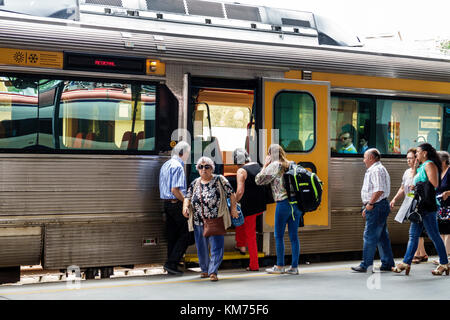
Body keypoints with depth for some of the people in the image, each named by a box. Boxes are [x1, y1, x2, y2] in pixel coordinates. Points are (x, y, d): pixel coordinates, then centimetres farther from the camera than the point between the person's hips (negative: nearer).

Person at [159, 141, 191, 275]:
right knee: (184, 235, -4)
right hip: (176, 203, -10)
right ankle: (171, 263, -8)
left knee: (172, 236, 12)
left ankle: (171, 266, 14)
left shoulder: (165, 165, 16)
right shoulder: (178, 166, -14)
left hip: (167, 203, 10)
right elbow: (175, 190, -21)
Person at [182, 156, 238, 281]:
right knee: (201, 247, 12)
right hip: (199, 221, 4)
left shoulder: (219, 179, 1)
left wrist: (233, 208, -5)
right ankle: (205, 269, 28)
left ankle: (213, 271, -8)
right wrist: (185, 206, -10)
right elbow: (188, 197, 10)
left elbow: (231, 193, 1)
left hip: (216, 220, -4)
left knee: (216, 246, -9)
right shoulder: (195, 183, 13)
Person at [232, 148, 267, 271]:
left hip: (249, 207, -7)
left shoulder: (241, 171, -11)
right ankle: (240, 245, 31)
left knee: (250, 235, 4)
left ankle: (254, 265, 8)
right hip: (261, 206, 7)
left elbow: (240, 191, -19)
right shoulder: (258, 167, 10)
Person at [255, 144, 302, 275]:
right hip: (297, 203, 6)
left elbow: (259, 180, -4)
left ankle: (279, 266, 4)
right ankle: (294, 266, 9)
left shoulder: (274, 165, -4)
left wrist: (265, 165, 5)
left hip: (283, 202, -6)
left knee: (279, 235, 2)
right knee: (294, 236, 8)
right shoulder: (291, 165, 15)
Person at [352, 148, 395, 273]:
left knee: (370, 236, -7)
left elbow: (379, 190, -24)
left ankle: (365, 265, -4)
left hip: (376, 207, -11)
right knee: (382, 236, 13)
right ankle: (388, 264, 17)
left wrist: (370, 204, -18)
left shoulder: (376, 170, -14)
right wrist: (366, 207, 22)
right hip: (380, 206, 11)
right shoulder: (373, 170, 20)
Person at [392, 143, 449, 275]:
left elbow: (434, 185, -18)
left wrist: (419, 188, -12)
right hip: (420, 206, 10)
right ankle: (406, 263, 8)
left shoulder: (429, 164, -9)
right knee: (413, 235, 7)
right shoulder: (422, 167, 20)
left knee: (434, 236, -4)